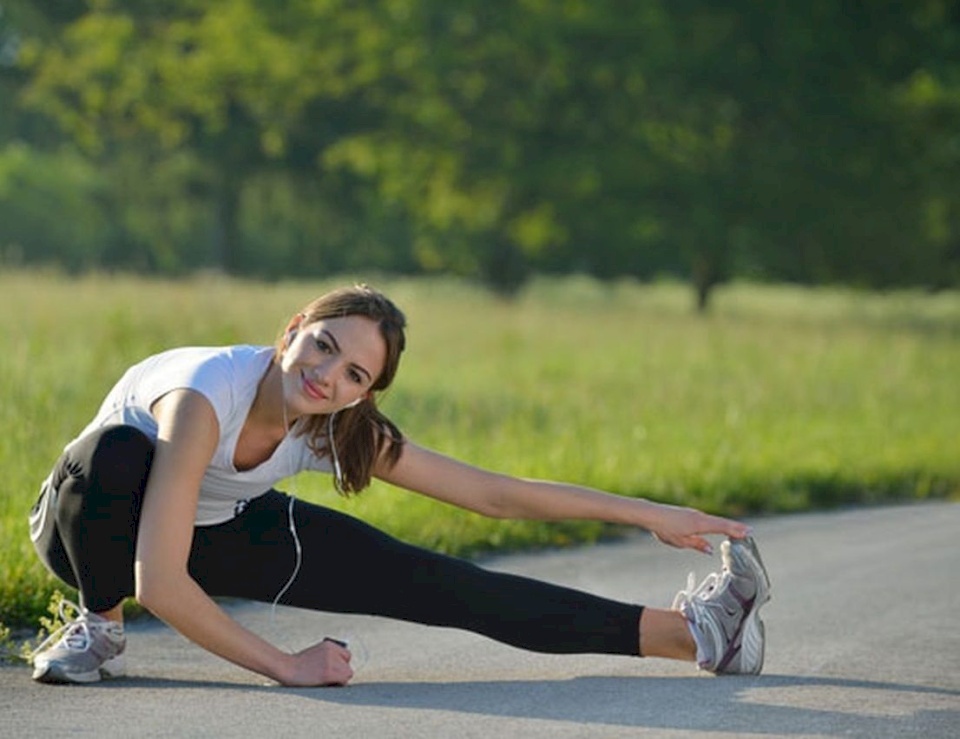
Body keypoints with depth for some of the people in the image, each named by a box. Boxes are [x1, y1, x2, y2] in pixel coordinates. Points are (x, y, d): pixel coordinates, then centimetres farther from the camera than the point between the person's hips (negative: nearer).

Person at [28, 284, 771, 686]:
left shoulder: (343, 429, -21)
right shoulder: (206, 395, -40)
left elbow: (493, 493, -13)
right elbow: (159, 583, -43)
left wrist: (650, 514, -13)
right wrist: (285, 666, -36)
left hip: (216, 529, 4)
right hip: (94, 527, -4)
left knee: (432, 585, -7)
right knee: (119, 451, -41)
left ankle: (688, 632, -4)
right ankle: (98, 624, -12)